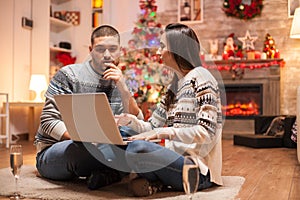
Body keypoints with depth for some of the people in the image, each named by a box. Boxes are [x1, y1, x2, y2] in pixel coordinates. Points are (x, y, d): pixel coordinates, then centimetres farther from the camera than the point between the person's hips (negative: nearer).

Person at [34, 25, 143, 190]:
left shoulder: (118, 82, 8)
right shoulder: (68, 75, -5)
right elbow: (49, 122, -11)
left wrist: (123, 89, -14)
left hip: (94, 148, 4)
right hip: (52, 152, -4)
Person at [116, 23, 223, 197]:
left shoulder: (200, 78, -8)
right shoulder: (176, 84, 18)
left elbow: (207, 132, -18)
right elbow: (152, 126, 17)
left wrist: (163, 132, -26)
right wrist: (130, 120, -2)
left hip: (199, 170, -8)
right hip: (177, 160, 8)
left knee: (137, 148, -30)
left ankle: (158, 182, -4)